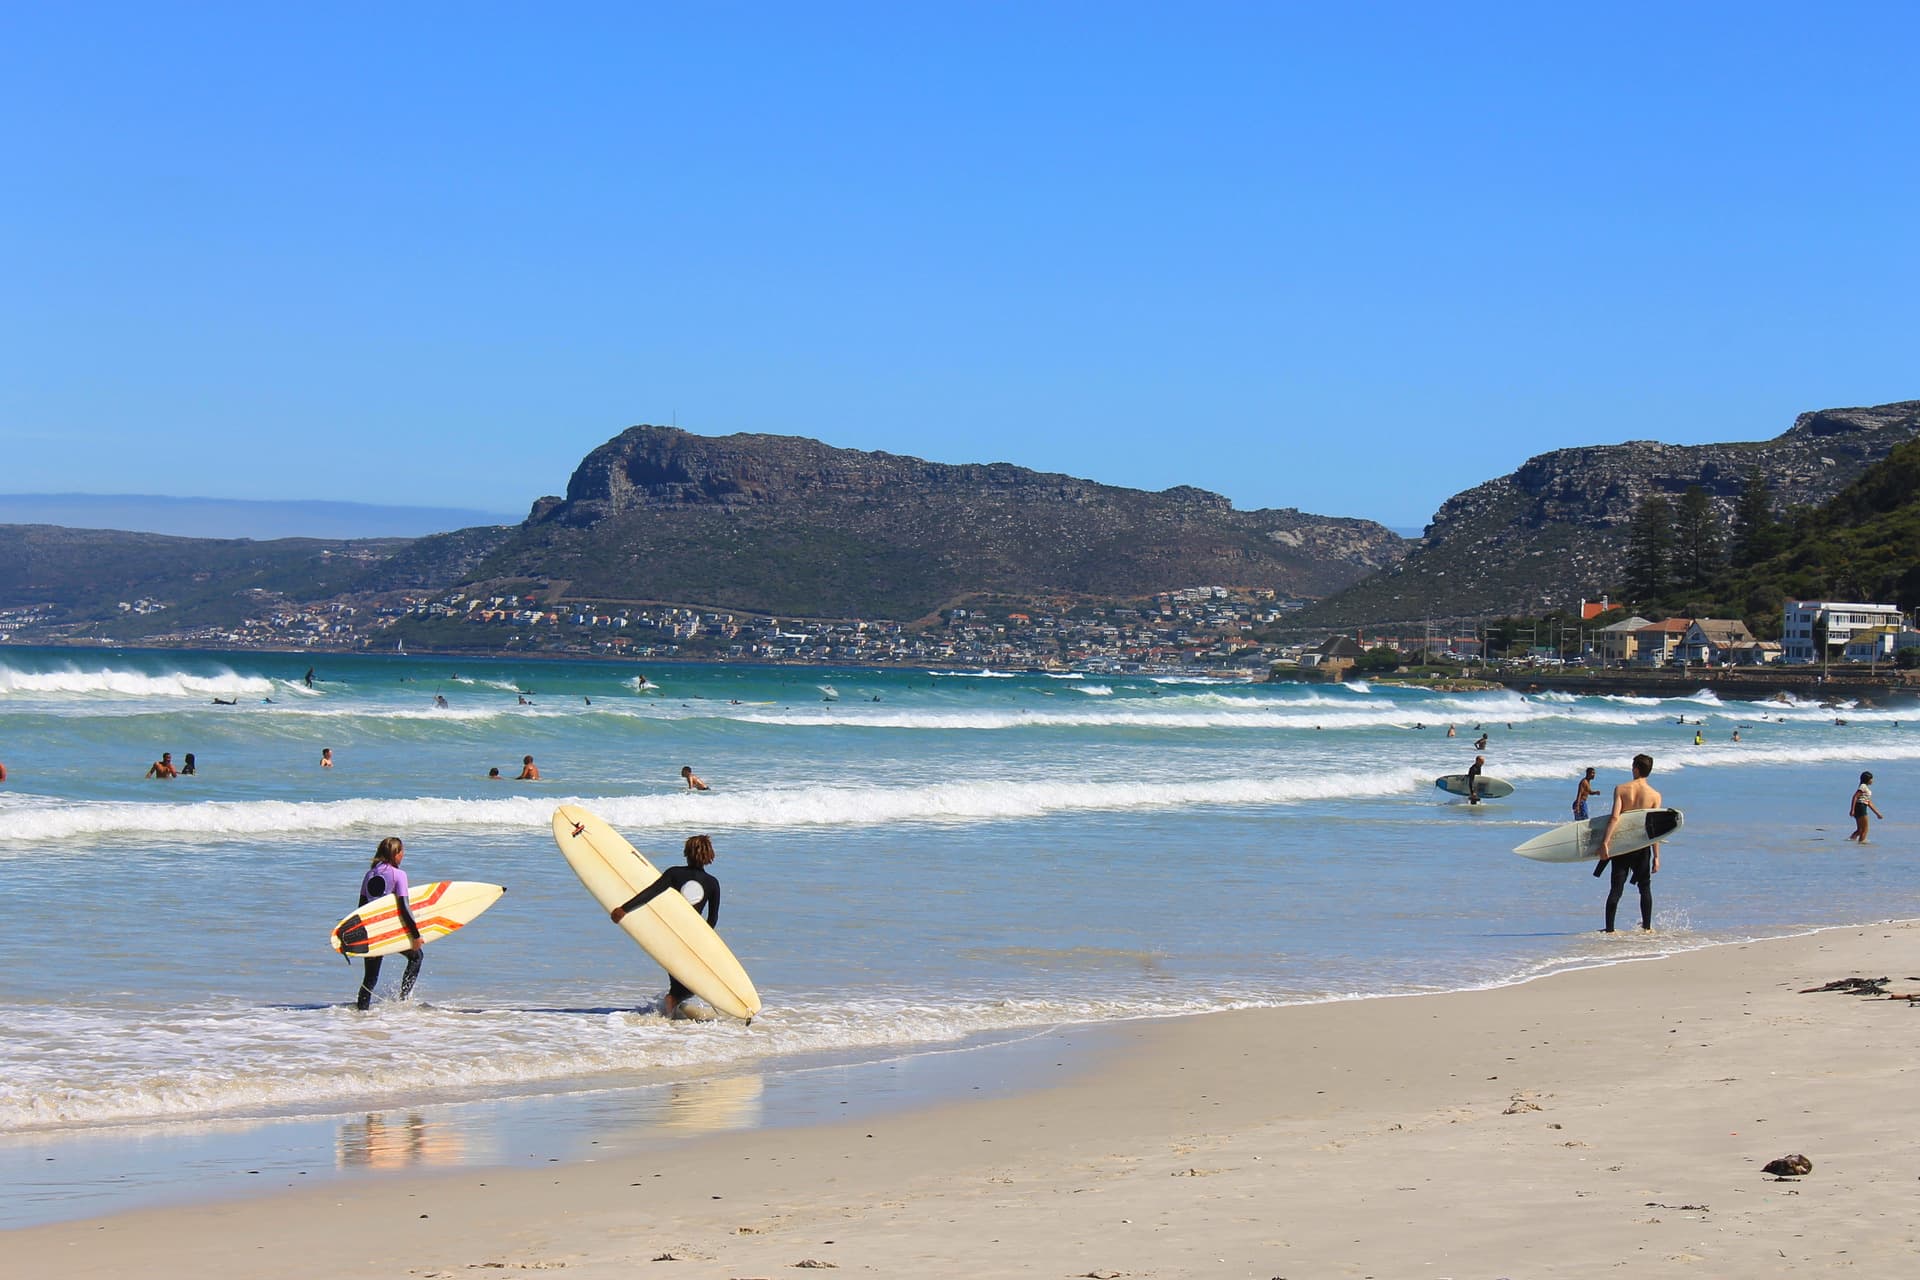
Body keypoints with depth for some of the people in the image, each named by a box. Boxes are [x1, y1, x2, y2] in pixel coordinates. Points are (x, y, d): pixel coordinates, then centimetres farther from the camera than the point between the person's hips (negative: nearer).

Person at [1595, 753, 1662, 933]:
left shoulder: (1621, 789, -6)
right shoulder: (1655, 795, -4)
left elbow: (1615, 818, -16)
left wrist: (1605, 842, -17)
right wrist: (1656, 856, -1)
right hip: (1642, 846, 0)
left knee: (1616, 888, 3)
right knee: (1645, 887, 17)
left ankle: (1609, 928, 0)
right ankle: (1647, 927, 21)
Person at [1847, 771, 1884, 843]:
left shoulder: (1867, 788, 21)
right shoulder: (1863, 786, -8)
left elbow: (1869, 803, 24)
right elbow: (1855, 797, -18)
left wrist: (1877, 813, 24)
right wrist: (1852, 809, -25)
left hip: (1862, 808, 9)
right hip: (1860, 806, -9)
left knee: (1860, 829, 11)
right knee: (1865, 829, -3)